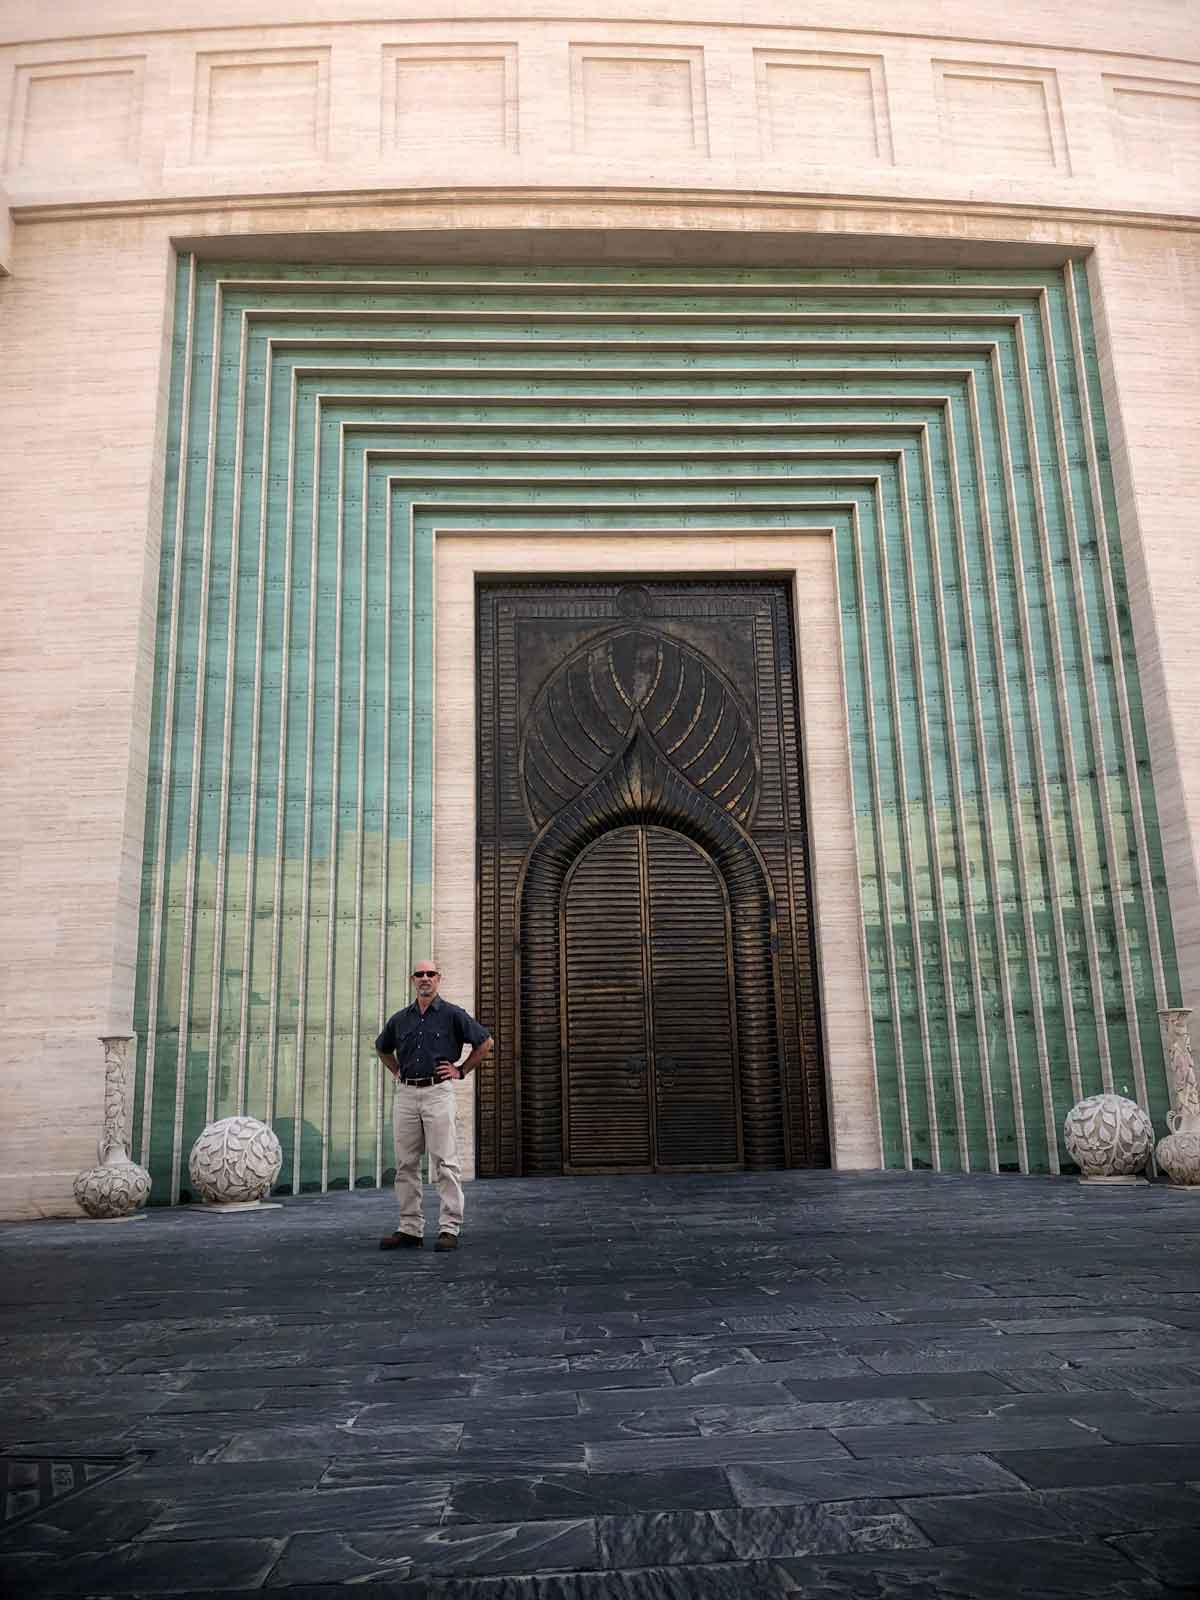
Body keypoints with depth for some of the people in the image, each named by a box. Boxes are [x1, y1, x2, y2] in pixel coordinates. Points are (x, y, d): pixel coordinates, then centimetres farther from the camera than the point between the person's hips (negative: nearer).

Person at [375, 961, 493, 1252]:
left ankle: (449, 1229, -3)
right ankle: (410, 1229, 14)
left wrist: (462, 1070, 2)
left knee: (444, 1162, -6)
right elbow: (382, 1048, 30)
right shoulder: (399, 1019, 12)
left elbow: (485, 1042, 5)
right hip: (405, 1094, 5)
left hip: (438, 1092, -5)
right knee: (406, 1164, 7)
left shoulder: (452, 1014, 0)